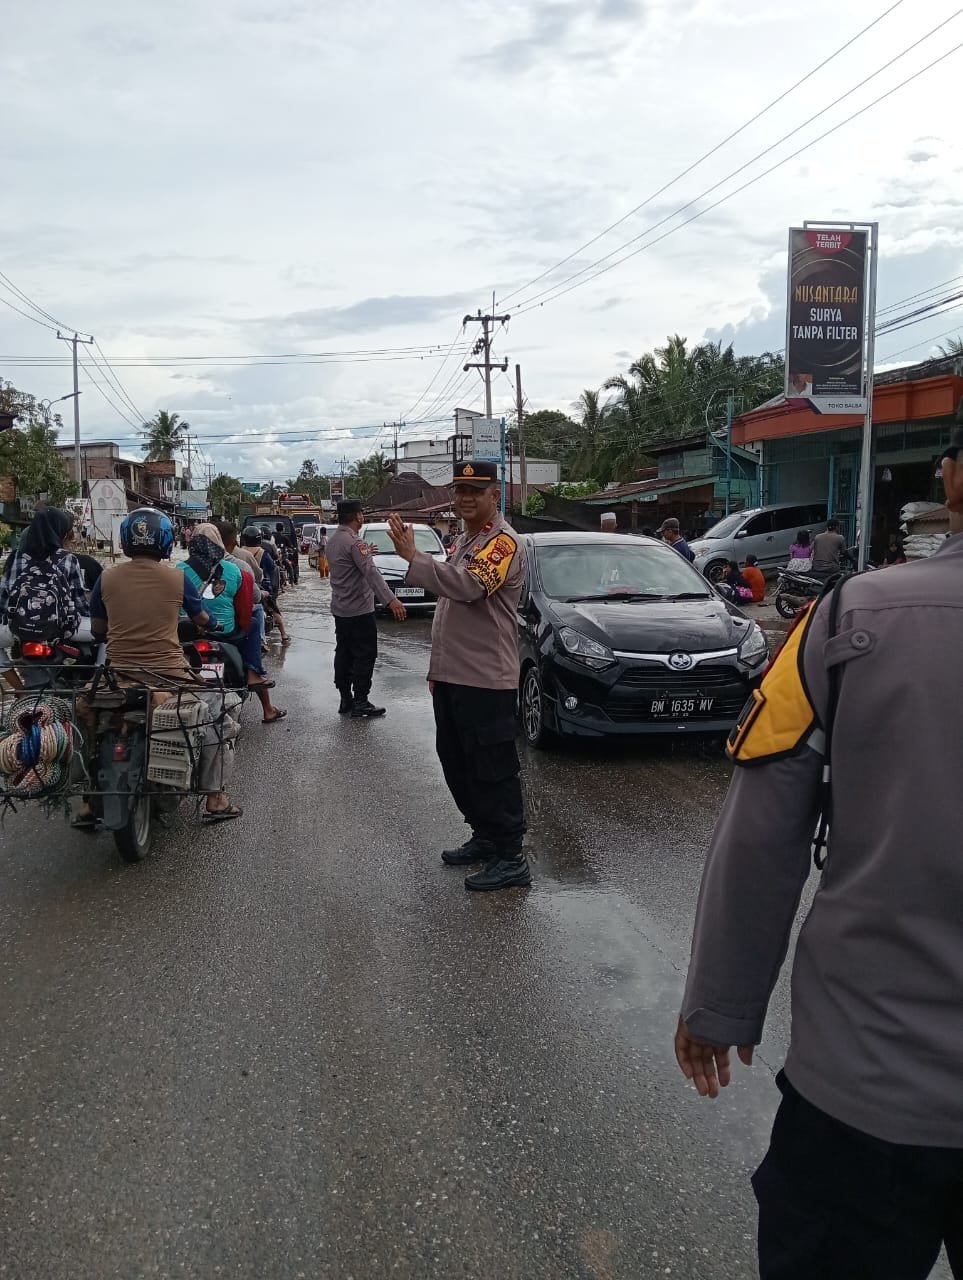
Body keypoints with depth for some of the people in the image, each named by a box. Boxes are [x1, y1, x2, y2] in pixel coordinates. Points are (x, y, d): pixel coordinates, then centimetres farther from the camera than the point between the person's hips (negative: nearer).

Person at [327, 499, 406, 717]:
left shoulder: (332, 541, 9)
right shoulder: (354, 542, -19)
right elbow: (371, 572, -31)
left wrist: (365, 552, 40)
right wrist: (390, 599, -39)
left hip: (339, 609, 9)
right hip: (359, 610, -9)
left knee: (343, 654, 12)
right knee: (365, 656, -3)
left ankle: (346, 700, 17)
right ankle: (360, 704, -2)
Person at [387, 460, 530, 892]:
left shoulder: (503, 541, -12)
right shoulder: (464, 541, 20)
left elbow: (467, 585, -29)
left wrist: (412, 557, -30)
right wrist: (437, 666, 21)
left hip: (486, 679, -10)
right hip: (452, 676, 10)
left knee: (493, 770, -5)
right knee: (456, 762, 16)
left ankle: (510, 858, 3)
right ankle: (484, 838, 29)